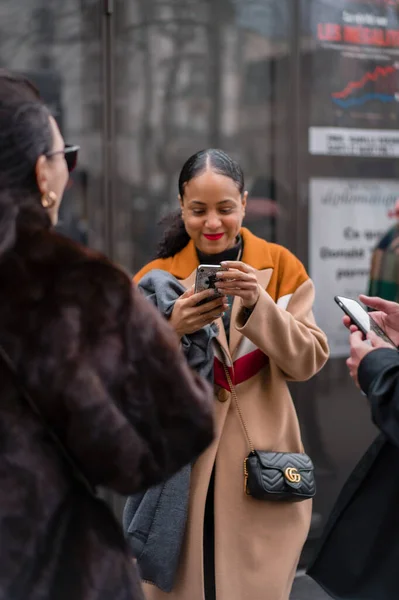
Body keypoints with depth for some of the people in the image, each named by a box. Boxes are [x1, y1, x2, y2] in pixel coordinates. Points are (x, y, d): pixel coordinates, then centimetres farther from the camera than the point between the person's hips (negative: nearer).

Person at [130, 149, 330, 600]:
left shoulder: (280, 266, 0)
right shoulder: (159, 275, -1)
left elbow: (307, 362, -6)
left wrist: (258, 304, -21)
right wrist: (170, 331, -23)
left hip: (259, 463, 0)